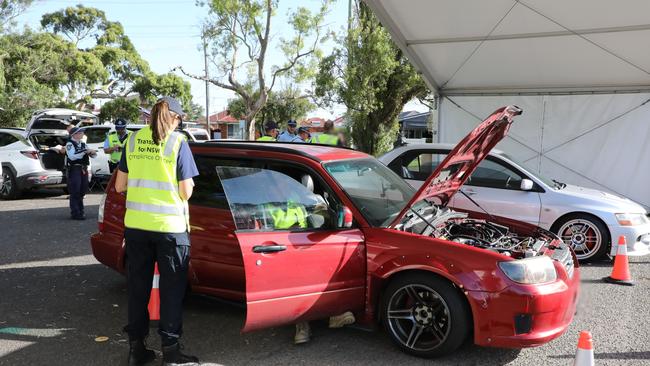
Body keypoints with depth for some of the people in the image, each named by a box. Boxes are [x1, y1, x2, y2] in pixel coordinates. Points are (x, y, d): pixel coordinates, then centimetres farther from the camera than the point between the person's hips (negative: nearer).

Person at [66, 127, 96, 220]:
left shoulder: (83, 144, 15)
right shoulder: (69, 144, -7)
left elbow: (93, 155, 17)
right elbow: (72, 156, -24)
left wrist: (92, 152, -6)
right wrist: (85, 151, -25)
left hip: (83, 169, 8)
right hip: (74, 169, -8)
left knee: (82, 191, 15)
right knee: (75, 192, -5)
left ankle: (80, 211, 28)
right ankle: (75, 213, -1)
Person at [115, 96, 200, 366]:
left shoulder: (133, 140, 4)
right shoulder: (177, 142, -7)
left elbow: (119, 186, 8)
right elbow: (186, 192, -8)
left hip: (135, 224, 4)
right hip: (169, 225, -4)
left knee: (138, 286, 15)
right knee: (172, 289, 8)